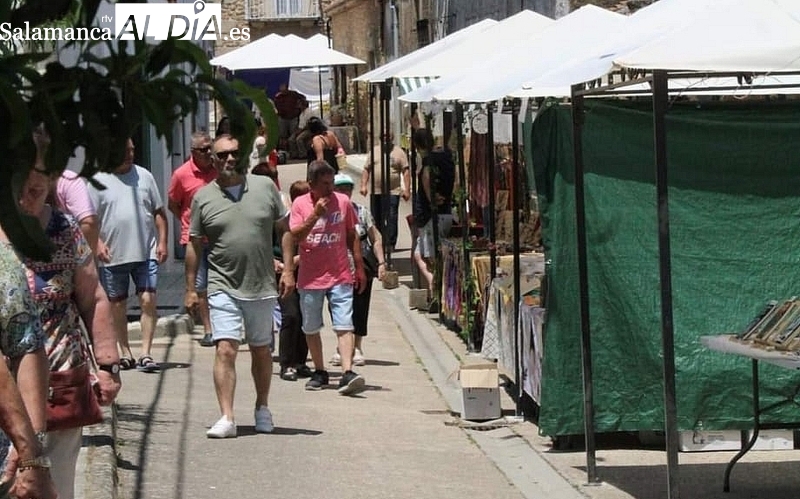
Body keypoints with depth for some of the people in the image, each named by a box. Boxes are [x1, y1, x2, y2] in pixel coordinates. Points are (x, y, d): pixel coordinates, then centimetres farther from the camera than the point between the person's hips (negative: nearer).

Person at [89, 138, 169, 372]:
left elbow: (159, 212, 11)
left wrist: (162, 241, 1)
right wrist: (98, 243, -15)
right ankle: (125, 352, 19)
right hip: (113, 256, -1)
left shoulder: (144, 176, 7)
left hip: (146, 253, 1)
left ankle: (145, 353, -9)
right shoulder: (98, 180, 0)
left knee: (148, 300, -9)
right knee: (117, 304, 8)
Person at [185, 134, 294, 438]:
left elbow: (284, 230, 9)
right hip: (223, 287, -2)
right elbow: (194, 245, 7)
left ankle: (262, 408, 30)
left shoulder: (265, 187, 3)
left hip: (262, 286, 2)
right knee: (225, 350, -12)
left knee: (261, 350, 14)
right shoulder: (203, 197, 1)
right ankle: (227, 418, -14)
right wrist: (190, 288, 5)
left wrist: (287, 270, 1)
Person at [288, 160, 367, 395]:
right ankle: (320, 372, 23)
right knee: (311, 329, 10)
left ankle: (348, 373, -20)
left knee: (344, 326, -11)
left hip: (340, 276, 0)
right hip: (310, 277, 0)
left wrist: (359, 268, 9)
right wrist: (315, 215, -22)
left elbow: (352, 236, 11)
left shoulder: (343, 202, 2)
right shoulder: (300, 204, -1)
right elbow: (295, 236, -12)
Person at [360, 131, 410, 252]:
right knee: (376, 219, 8)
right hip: (376, 192, 3)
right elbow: (367, 169, 14)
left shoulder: (399, 152, 4)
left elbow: (406, 171, -1)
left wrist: (406, 189, -8)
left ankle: (390, 244, -4)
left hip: (392, 192, -3)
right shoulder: (375, 151, 13)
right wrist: (364, 185, 3)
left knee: (391, 219, -7)